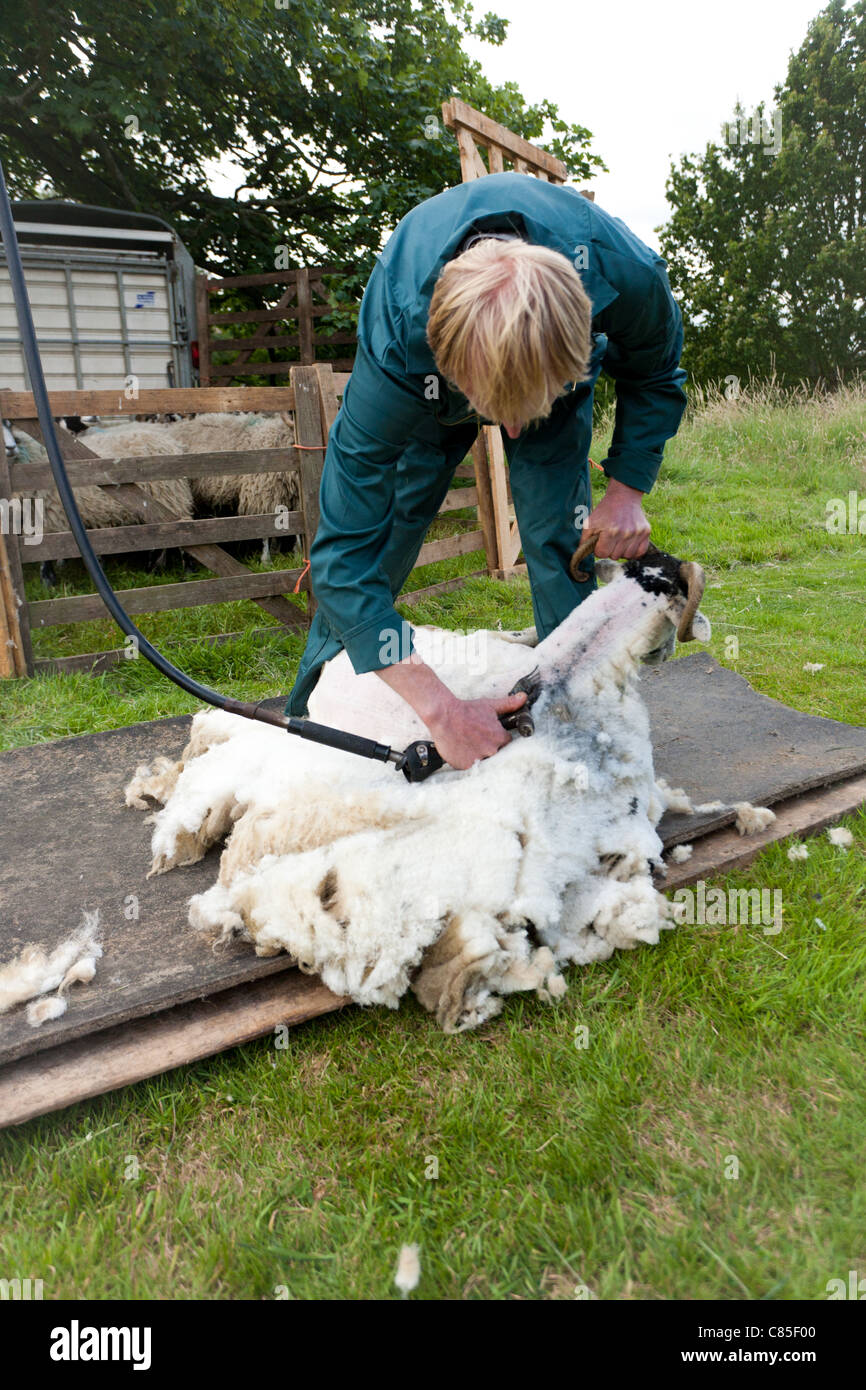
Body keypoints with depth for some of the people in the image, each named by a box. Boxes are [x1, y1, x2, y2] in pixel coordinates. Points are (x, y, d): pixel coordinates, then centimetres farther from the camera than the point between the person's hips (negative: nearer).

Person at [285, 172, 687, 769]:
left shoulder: (627, 274, -40)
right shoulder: (396, 345, -46)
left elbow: (655, 375, -12)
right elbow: (344, 554, -42)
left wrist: (627, 489, -25)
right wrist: (440, 709, -47)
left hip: (554, 362, 2)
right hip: (426, 380, -1)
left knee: (560, 539, -14)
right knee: (374, 534, -4)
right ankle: (307, 718, 16)